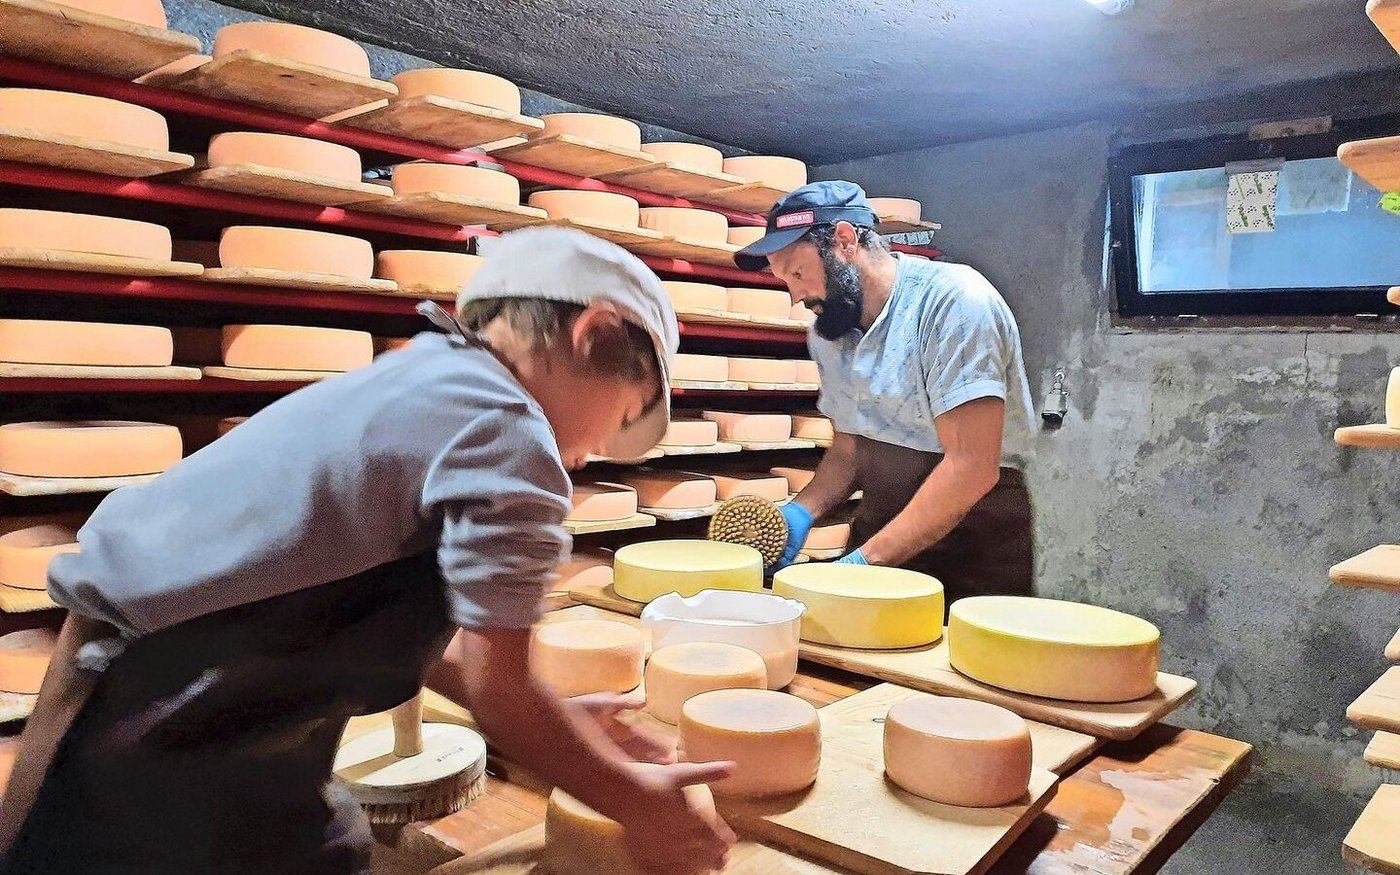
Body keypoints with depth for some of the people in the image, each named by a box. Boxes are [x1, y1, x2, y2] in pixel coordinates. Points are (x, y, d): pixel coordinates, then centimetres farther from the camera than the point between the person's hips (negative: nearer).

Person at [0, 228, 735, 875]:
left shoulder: (421, 379, 7)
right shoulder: (507, 436, -19)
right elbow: (498, 690, -14)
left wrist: (554, 726, 17)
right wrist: (641, 803, 0)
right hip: (156, 740, -9)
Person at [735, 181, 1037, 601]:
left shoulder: (953, 300, -19)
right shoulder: (826, 334, 5)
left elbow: (971, 469, -25)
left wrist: (865, 561, -25)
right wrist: (803, 510, -6)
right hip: (877, 538, 6)